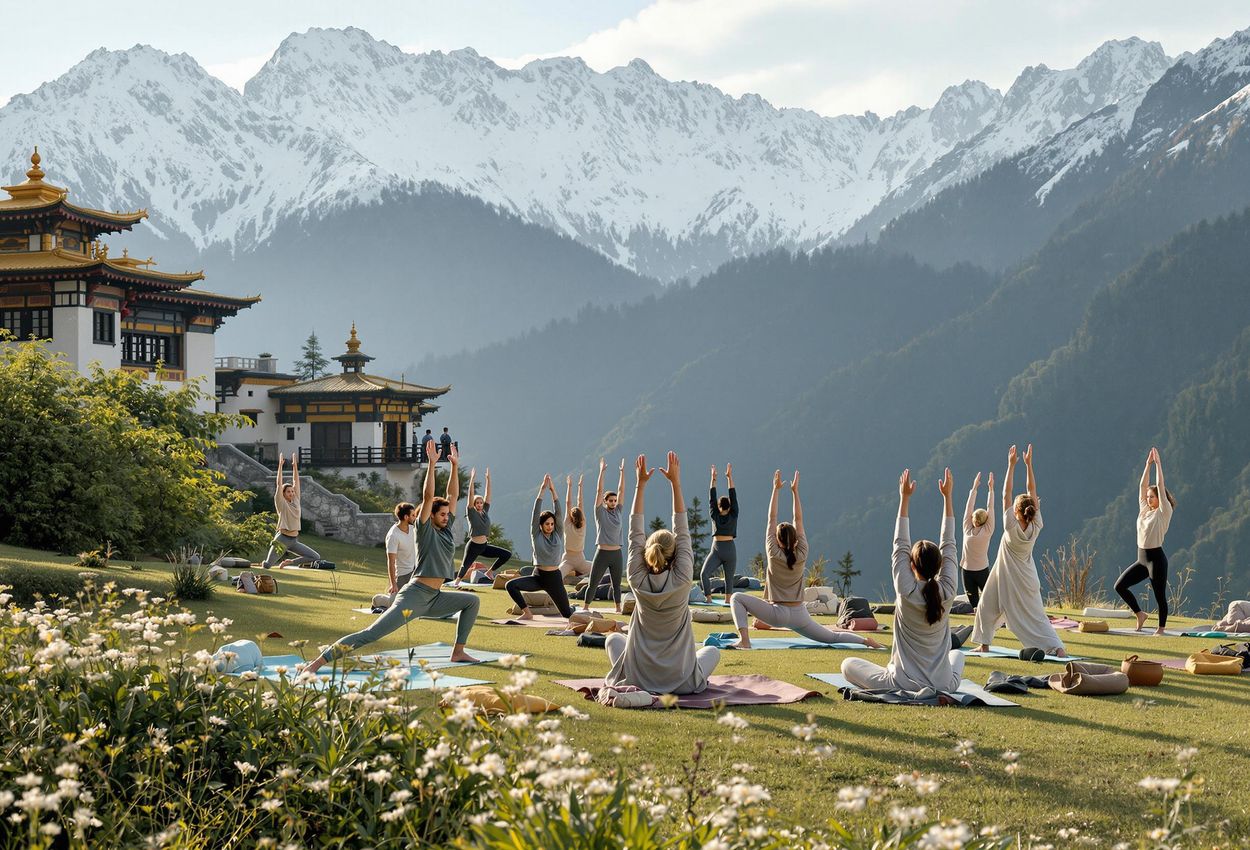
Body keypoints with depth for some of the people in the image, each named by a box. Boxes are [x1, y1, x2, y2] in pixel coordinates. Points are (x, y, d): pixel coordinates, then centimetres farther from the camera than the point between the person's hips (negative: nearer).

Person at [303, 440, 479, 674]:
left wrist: (455, 466, 14)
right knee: (371, 634, -18)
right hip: (414, 595, -9)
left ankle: (458, 652, 14)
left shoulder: (447, 529, 14)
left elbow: (453, 495, 18)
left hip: (433, 599, 9)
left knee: (472, 601, 16)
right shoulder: (425, 530, -5)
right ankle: (318, 662, -25)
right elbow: (427, 496, -15)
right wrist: (431, 463, -15)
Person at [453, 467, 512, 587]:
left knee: (507, 555, -1)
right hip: (473, 546, -5)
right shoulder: (472, 513, -5)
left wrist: (488, 479, 3)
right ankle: (457, 581, 29)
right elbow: (471, 495, -13)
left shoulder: (485, 512, 8)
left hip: (484, 546, 5)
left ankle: (490, 571, 13)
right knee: (466, 566, 1)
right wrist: (472, 479, -18)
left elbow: (488, 495, 7)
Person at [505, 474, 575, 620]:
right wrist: (542, 490, -13)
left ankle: (572, 608, 38)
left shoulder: (558, 535, 1)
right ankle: (527, 613, -8)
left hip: (554, 578, 0)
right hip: (538, 576, 0)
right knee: (510, 585, -20)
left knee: (567, 614, 0)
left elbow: (558, 512, -7)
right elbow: (536, 512, -8)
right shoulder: (536, 535, -1)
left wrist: (553, 490, -12)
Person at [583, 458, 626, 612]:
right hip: (602, 553, -4)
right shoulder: (600, 512, -1)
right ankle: (586, 608, 11)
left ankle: (618, 608, 14)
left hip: (617, 554, 4)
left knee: (617, 584, 9)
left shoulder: (617, 511, 10)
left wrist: (623, 471, 5)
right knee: (593, 584, 2)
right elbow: (599, 490, -7)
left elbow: (621, 489, 8)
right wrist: (602, 471, -10)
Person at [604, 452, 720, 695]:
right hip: (680, 681, 0)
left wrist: (641, 484, -4)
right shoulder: (682, 580, -16)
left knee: (613, 639, 31)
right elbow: (682, 531, -9)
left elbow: (635, 532, -5)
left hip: (637, 679, 1)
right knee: (712, 651, 31)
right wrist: (675, 482, -6)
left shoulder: (638, 581, -12)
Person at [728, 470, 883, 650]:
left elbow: (771, 518, -6)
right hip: (799, 615, 5)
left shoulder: (774, 554, -9)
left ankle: (744, 639, -18)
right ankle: (865, 640, -2)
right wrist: (795, 491, 7)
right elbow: (798, 520, 5)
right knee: (832, 637, 17)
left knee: (737, 598, 1)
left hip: (778, 614, -5)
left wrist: (776, 489, -2)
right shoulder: (802, 555, -1)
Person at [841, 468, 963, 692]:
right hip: (944, 686, 3)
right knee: (957, 654, 39)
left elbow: (901, 545, -4)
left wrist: (904, 498, 0)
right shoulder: (947, 591, -9)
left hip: (904, 684, -3)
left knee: (848, 665, 17)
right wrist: (947, 497, 6)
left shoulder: (906, 590, -16)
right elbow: (948, 545, 1)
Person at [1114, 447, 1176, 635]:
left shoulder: (1164, 512, -6)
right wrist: (1148, 464, 5)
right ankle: (1139, 614, 16)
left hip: (1156, 559, -7)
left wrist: (1158, 464, -9)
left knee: (1160, 596, 1)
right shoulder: (1144, 510, 10)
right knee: (1120, 585, 1)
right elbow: (1142, 486, 8)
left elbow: (1160, 486, -12)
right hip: (1142, 559, 7)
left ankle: (1161, 628, 12)